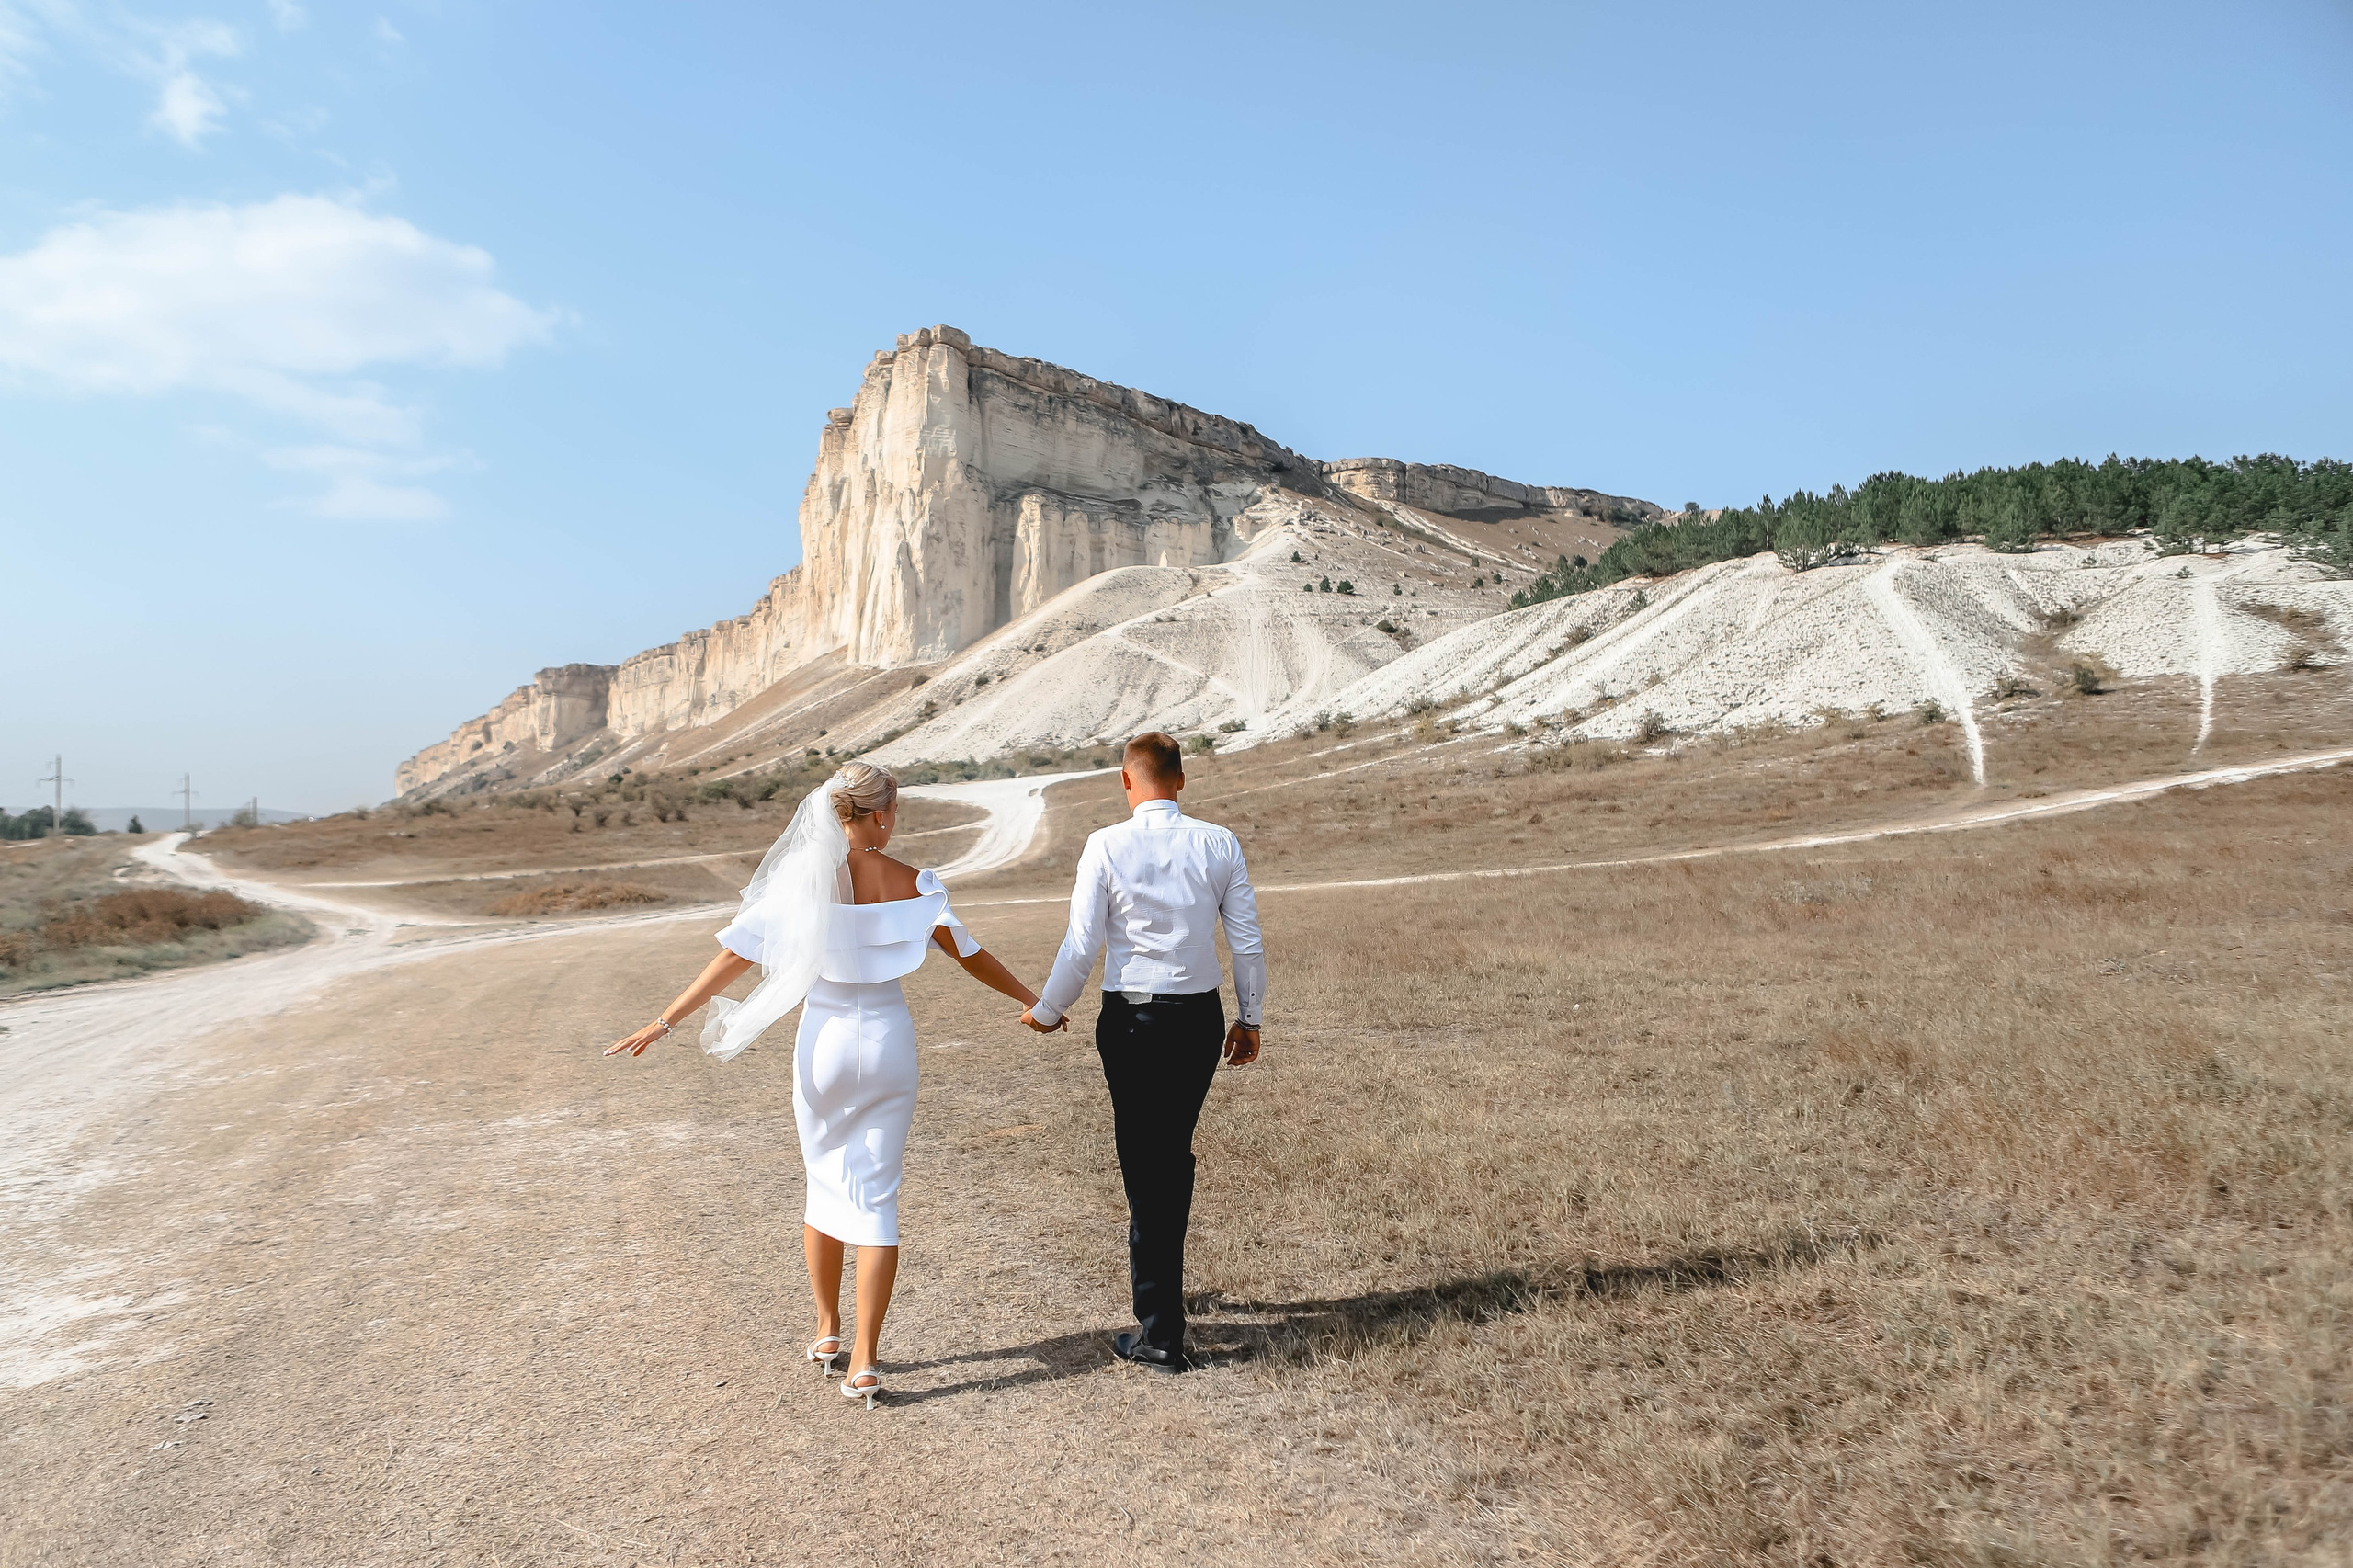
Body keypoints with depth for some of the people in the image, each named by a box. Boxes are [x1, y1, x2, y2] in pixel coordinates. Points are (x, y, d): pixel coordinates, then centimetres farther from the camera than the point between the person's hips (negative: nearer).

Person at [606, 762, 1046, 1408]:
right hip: (889, 1042, 0)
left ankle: (827, 1332, 30)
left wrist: (665, 1021, -1)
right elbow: (970, 956, 2)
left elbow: (735, 956, -7)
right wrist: (1033, 1000, 16)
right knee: (876, 1196, 6)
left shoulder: (802, 877, -8)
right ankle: (863, 1361, 6)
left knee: (825, 1184, 19)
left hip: (825, 1041, 1)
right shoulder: (913, 884, -7)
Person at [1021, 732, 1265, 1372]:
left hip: (1131, 1020, -3)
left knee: (1145, 1167, 5)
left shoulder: (1106, 846, -9)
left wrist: (1047, 1010, 8)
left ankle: (1160, 1334, 11)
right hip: (1201, 1017, 3)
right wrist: (1249, 1017, 14)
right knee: (1174, 1156, 21)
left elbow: (1081, 946, -8)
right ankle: (1162, 1289, 38)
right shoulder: (1219, 844, -1)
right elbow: (1247, 941, 1)